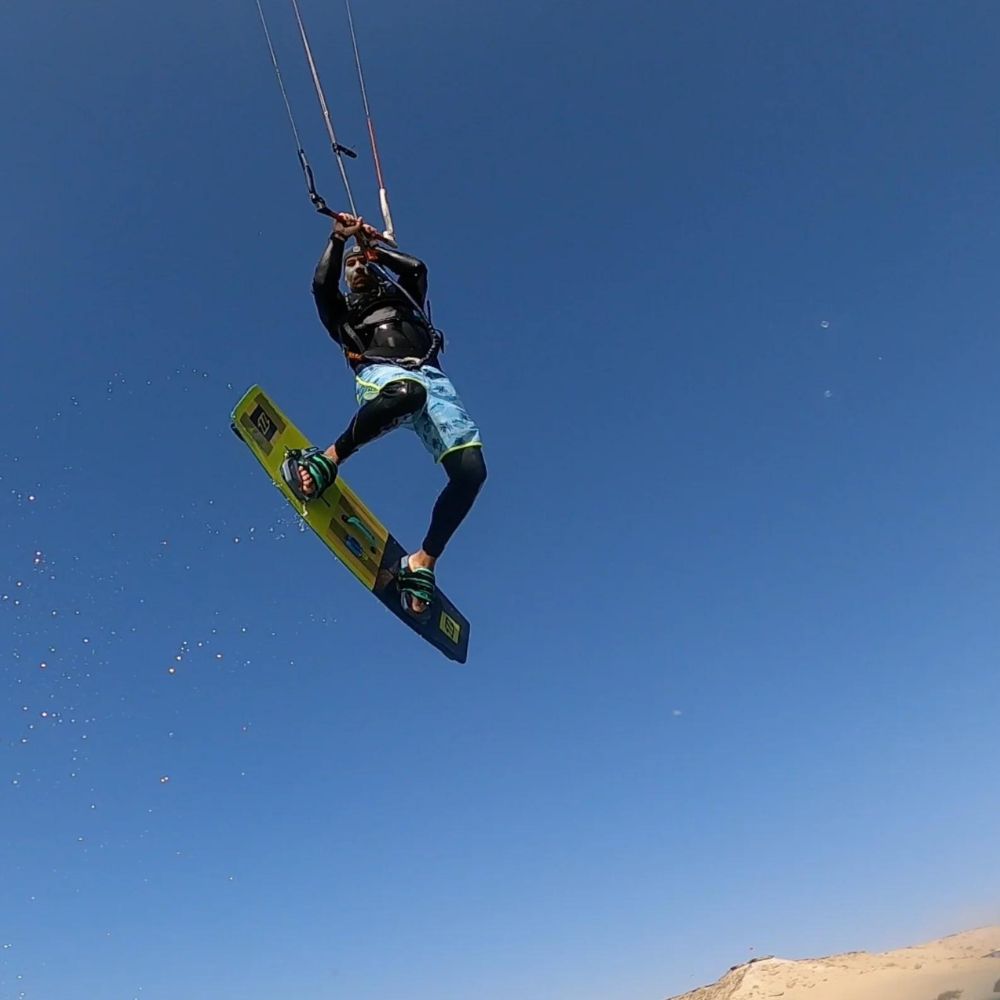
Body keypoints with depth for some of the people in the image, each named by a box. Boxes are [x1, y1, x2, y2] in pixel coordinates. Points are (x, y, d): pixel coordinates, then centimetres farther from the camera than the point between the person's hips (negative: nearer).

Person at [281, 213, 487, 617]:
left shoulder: (402, 297, 38)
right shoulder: (342, 311, 34)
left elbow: (417, 268, 18)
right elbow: (321, 284, 14)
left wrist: (374, 247, 26)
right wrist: (338, 239, 13)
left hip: (432, 378, 3)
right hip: (380, 375, -2)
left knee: (471, 470, -24)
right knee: (408, 393, -46)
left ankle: (422, 563, -18)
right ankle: (326, 461, -38)